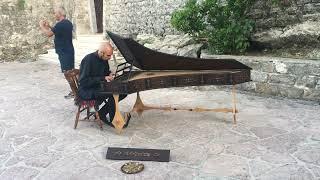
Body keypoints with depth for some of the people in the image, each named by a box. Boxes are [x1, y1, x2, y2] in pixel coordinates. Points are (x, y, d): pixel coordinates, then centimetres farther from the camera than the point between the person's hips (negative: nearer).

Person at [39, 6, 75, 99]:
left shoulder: (60, 24, -18)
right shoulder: (68, 23, 12)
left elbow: (48, 34, -16)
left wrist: (41, 25, -1)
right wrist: (49, 26, 18)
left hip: (64, 52, -10)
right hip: (69, 51, 10)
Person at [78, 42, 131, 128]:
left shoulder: (104, 59, 2)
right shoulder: (89, 59, -21)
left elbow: (106, 71, 22)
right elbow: (83, 81, -25)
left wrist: (109, 74, -3)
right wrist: (103, 78, -26)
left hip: (99, 86, 9)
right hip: (87, 90, -8)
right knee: (112, 94, -29)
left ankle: (102, 112, 1)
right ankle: (113, 121, -12)